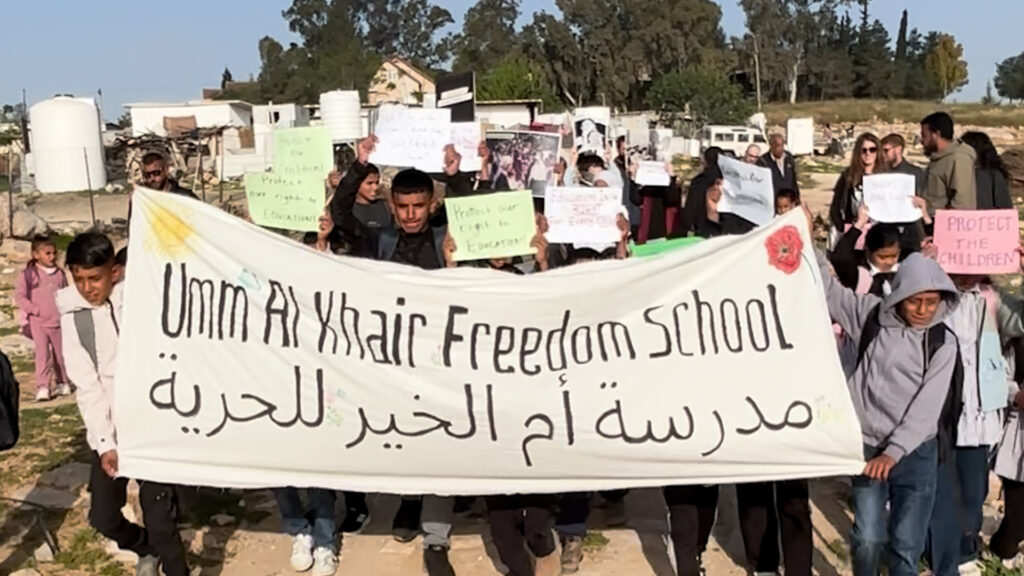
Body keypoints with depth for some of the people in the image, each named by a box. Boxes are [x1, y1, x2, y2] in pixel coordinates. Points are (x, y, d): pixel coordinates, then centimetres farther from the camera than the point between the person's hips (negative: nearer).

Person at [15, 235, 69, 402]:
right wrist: (37, 310, -12)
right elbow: (20, 297, -6)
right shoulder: (28, 274, -5)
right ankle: (42, 387, -13)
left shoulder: (60, 273, 5)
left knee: (60, 354, 12)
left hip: (58, 322, 3)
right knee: (42, 353, -12)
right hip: (38, 322, -3)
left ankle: (63, 383, 27)